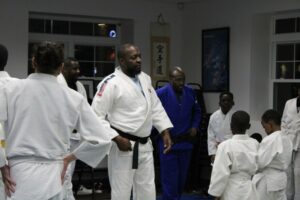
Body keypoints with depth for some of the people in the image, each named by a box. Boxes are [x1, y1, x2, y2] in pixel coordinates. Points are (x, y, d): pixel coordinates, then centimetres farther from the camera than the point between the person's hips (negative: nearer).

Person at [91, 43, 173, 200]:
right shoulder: (111, 83, -14)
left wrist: (165, 132, 10)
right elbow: (96, 116, -15)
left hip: (145, 145, 7)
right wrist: (117, 138, -20)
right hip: (124, 145, -7)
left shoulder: (145, 78, 10)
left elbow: (155, 108, 18)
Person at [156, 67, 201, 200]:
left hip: (185, 143, 5)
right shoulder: (161, 94, -13)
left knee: (182, 179, 15)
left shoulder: (190, 93, 3)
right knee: (170, 180, -3)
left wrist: (195, 126, 3)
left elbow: (197, 112, 17)